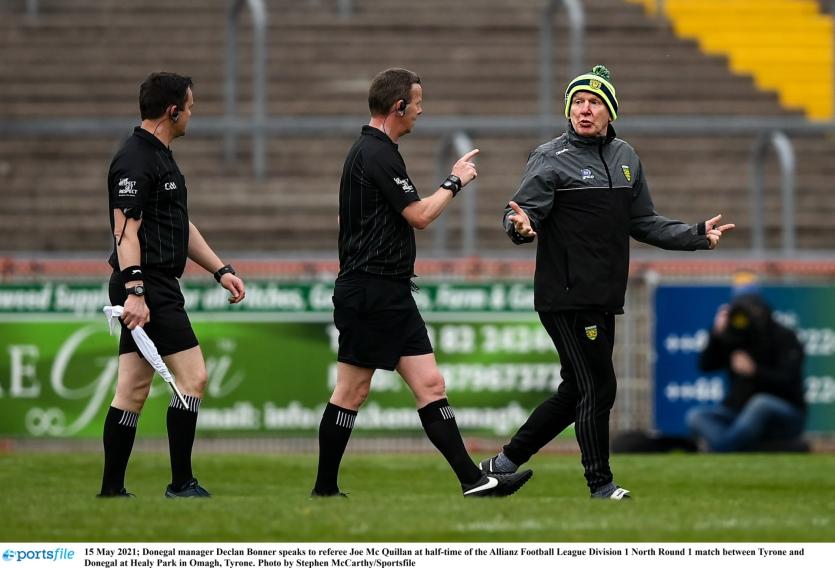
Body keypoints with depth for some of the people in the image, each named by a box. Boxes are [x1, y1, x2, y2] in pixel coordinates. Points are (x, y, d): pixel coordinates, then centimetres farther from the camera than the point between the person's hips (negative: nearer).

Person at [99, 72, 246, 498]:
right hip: (147, 289, -10)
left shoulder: (160, 156, 19)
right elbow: (126, 229, -20)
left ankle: (111, 488, 10)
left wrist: (220, 270, 22)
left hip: (155, 290, 10)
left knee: (133, 390, 9)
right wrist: (134, 292, -26)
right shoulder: (135, 161, -14)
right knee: (192, 376, -10)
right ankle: (181, 483, -9)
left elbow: (181, 227, 25)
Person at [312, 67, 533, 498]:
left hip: (391, 294, 10)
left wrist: (454, 177, 28)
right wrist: (454, 182, -1)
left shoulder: (374, 151, 17)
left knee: (430, 385, 3)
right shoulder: (376, 153, -15)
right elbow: (420, 215, -15)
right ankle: (324, 490, 5)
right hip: (370, 292, -10)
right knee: (352, 392, -3)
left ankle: (472, 480, -1)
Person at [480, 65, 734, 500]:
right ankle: (601, 484, 6)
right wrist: (521, 226, -37)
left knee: (577, 391, 12)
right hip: (565, 297, -7)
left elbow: (643, 223, 19)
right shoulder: (552, 158, -7)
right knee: (598, 388, -7)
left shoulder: (625, 158, 13)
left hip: (604, 299, 7)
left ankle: (507, 460, 23)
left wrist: (698, 235, 11)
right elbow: (522, 210, -14)